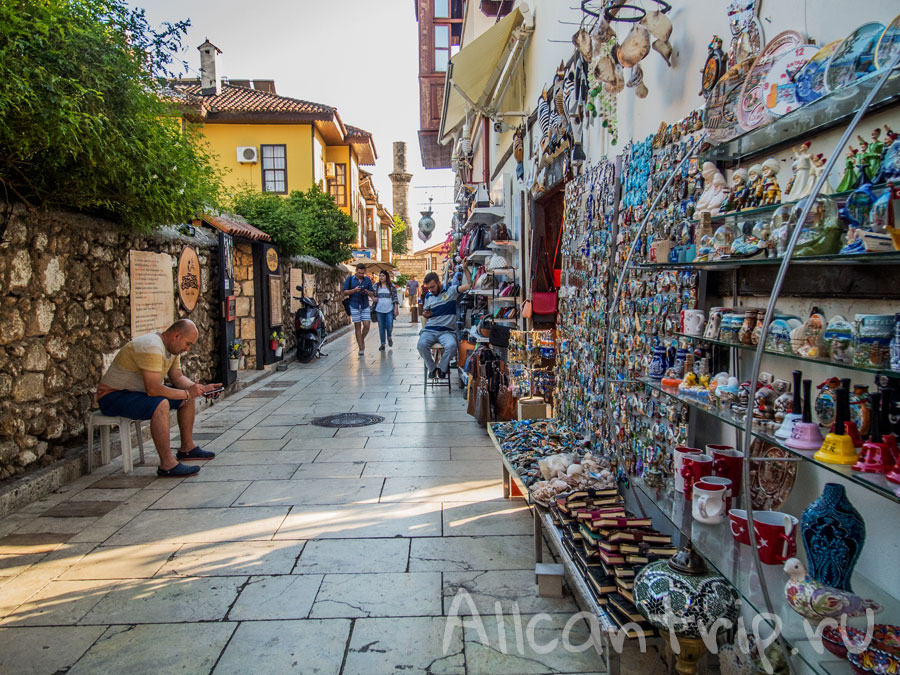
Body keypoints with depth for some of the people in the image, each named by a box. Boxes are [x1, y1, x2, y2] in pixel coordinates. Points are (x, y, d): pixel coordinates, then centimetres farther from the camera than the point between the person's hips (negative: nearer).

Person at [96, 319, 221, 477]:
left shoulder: (172, 347, 3)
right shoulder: (152, 348, -30)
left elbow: (178, 378, 10)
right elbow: (153, 390, -36)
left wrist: (200, 388, -5)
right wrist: (187, 393, -26)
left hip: (137, 391, 10)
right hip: (112, 397, -10)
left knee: (188, 397, 8)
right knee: (160, 404, -36)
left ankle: (187, 448, 18)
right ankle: (167, 465, -33)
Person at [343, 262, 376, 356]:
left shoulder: (367, 280, 9)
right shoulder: (349, 279, 3)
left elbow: (372, 294, 9)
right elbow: (345, 292, 0)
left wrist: (367, 292, -13)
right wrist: (354, 290, -16)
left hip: (365, 306, 2)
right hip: (354, 306, -2)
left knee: (366, 326, -5)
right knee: (358, 327, -1)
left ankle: (361, 340, 23)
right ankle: (361, 349, 3)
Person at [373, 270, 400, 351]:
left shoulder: (392, 286, 2)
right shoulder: (376, 286, 8)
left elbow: (395, 298, 2)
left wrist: (396, 308, -4)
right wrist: (374, 299, -6)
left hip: (389, 310, -2)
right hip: (379, 310, 2)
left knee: (389, 326, -8)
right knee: (381, 327, 5)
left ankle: (389, 337, 23)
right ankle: (382, 344, 13)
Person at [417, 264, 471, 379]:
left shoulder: (451, 291, 4)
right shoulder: (428, 296, 16)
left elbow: (469, 285, -7)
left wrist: (465, 269, -15)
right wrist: (425, 314, 5)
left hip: (447, 331, -3)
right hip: (430, 330, 3)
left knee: (452, 345, -34)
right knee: (421, 345, -29)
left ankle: (442, 368, -7)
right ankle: (432, 368, -3)